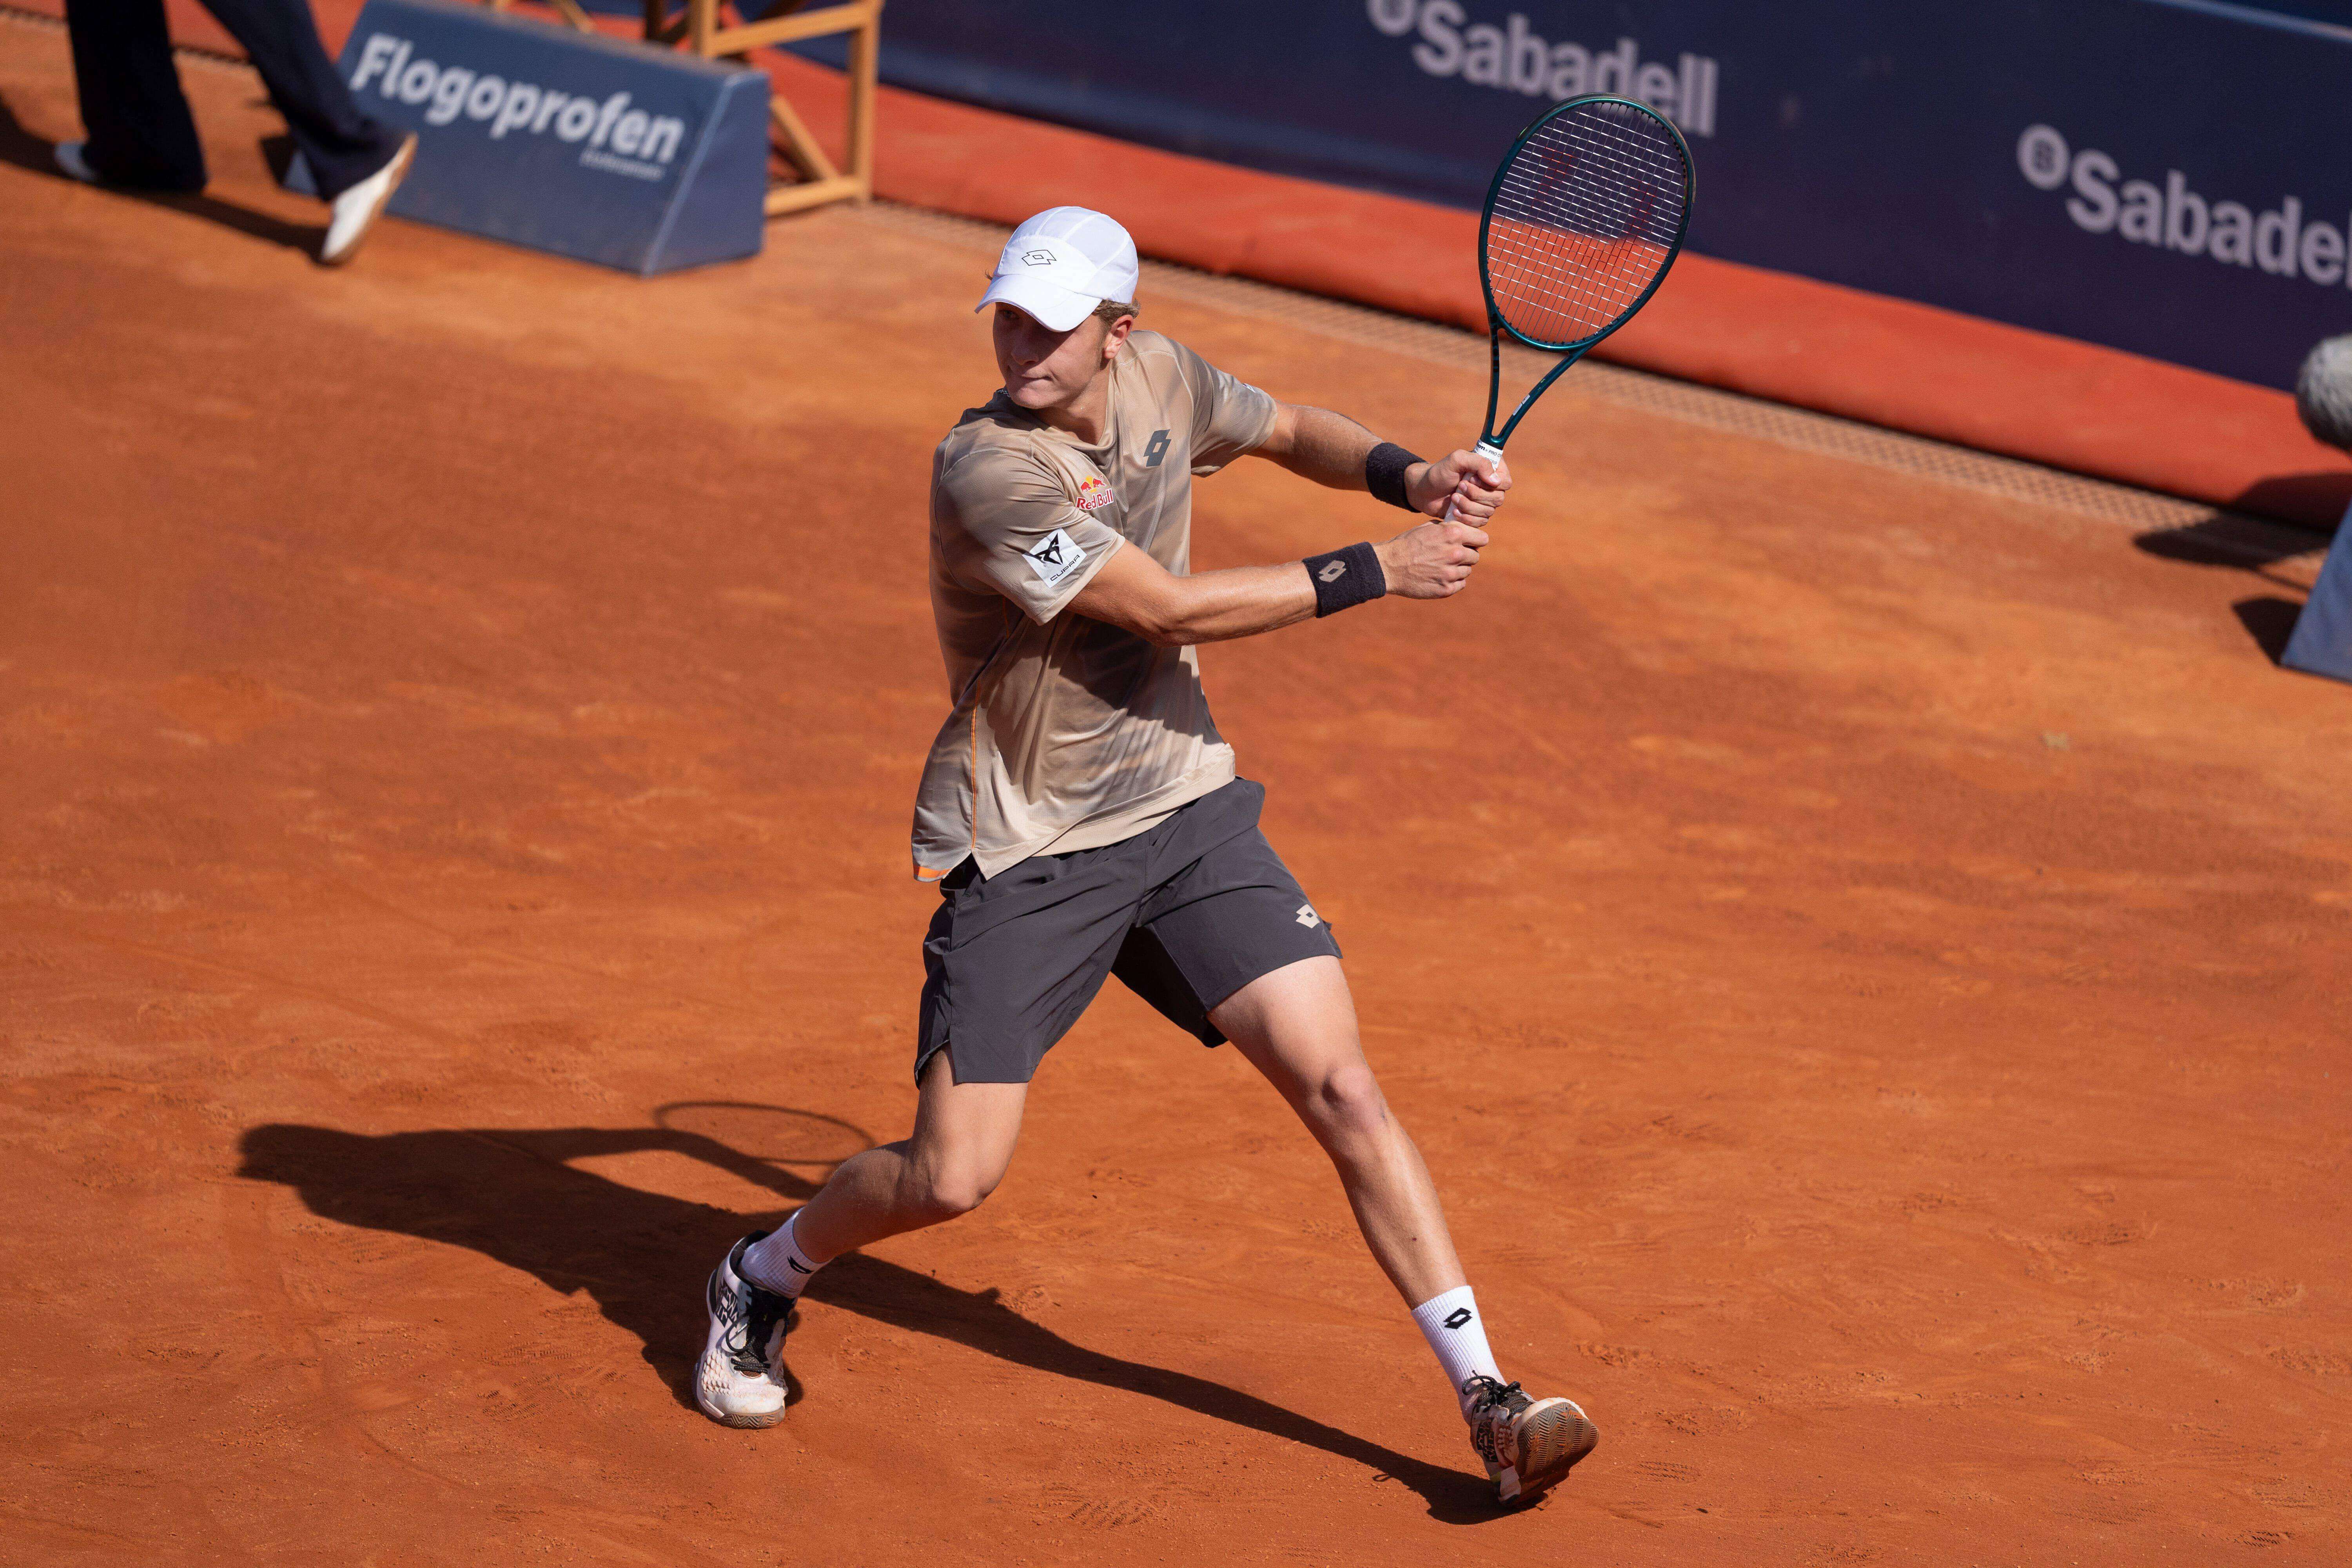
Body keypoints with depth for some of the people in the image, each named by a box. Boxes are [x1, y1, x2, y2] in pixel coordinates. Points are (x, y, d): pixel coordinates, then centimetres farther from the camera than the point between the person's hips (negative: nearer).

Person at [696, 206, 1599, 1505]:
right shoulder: (986, 470, -24)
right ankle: (761, 1279, 25)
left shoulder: (1162, 379, -2)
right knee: (951, 1178, -7)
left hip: (1186, 811, 5)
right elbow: (1174, 609, -23)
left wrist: (1408, 476, 0)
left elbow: (1292, 431, 20)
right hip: (1024, 852, -5)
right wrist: (1379, 573, -17)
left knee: (1341, 1085, -6)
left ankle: (1485, 1400, -1)